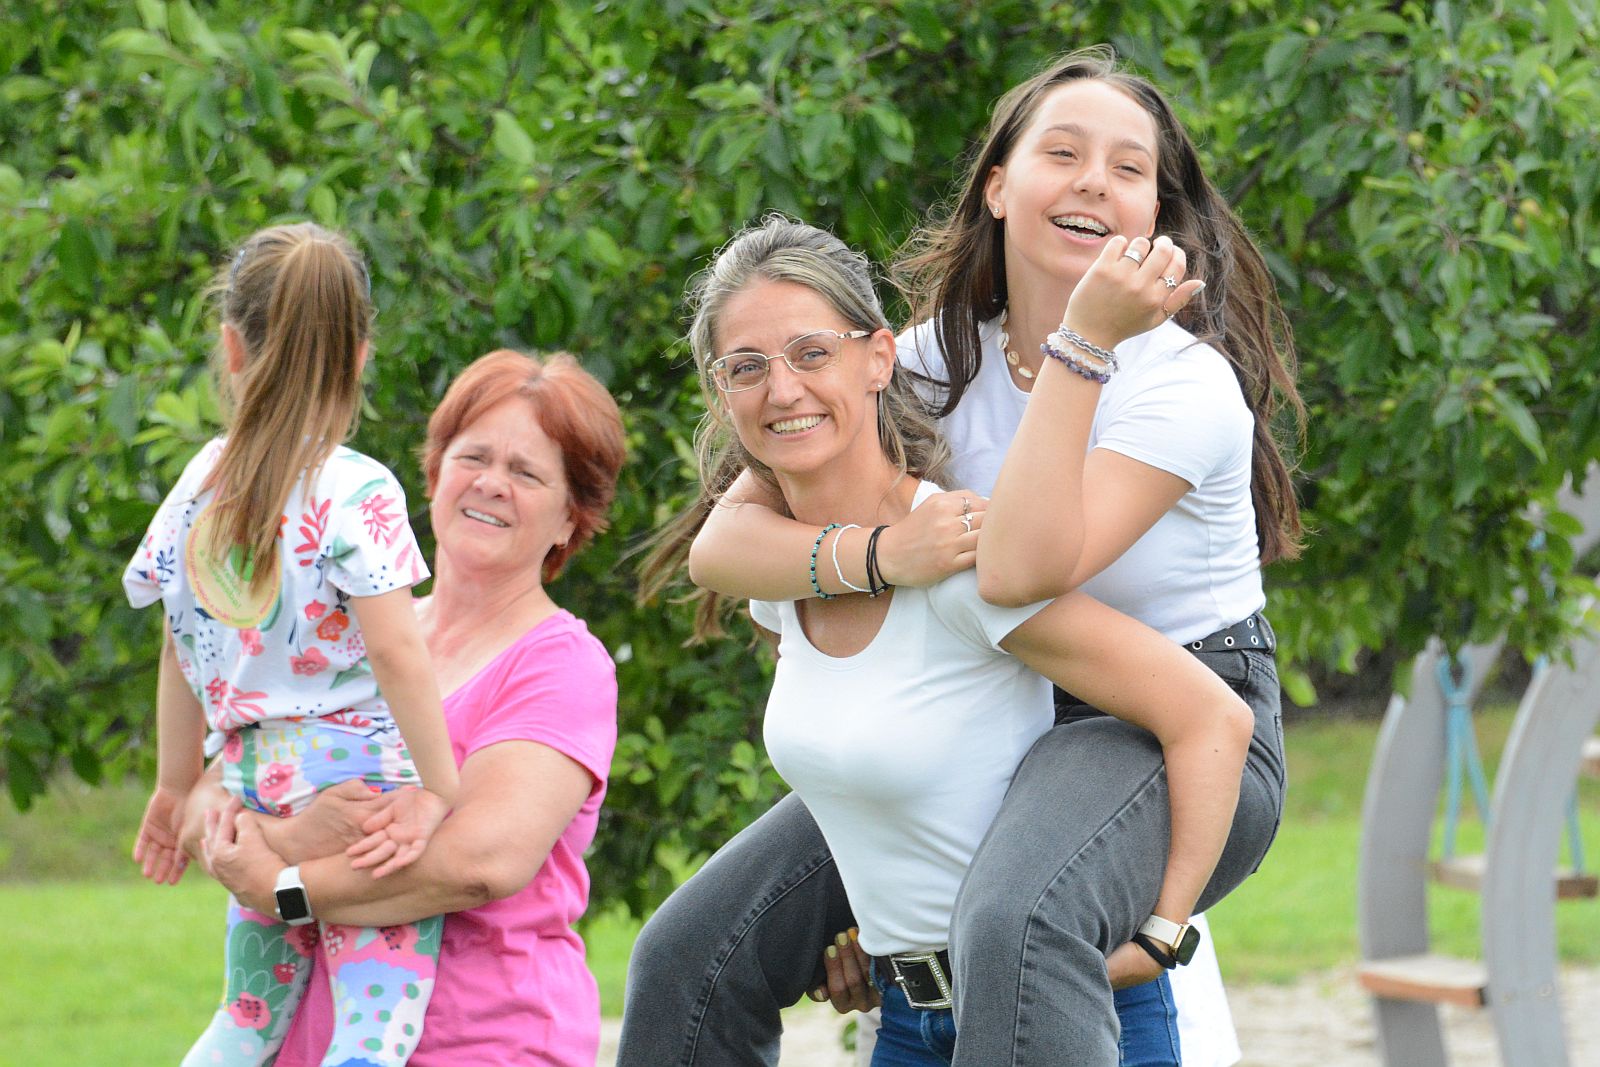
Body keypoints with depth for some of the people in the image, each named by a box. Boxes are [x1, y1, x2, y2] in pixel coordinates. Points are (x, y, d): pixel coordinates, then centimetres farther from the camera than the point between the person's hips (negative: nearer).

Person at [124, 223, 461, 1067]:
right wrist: (439, 790, -10)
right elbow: (396, 653, -17)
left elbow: (182, 650, 13)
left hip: (254, 780, 6)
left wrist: (177, 783, 23)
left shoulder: (201, 483, 5)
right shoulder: (354, 493, -12)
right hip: (362, 777, -6)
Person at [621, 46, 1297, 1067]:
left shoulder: (1184, 381, -16)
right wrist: (877, 554, -29)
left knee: (1016, 925, -40)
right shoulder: (936, 361, 0)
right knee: (690, 955, -1)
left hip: (1180, 727, -7)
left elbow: (1025, 569, -31)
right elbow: (722, 542, -9)